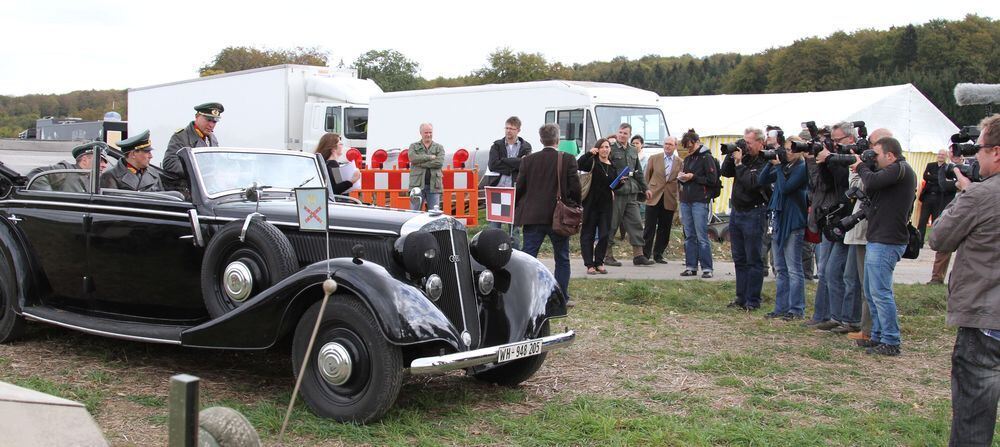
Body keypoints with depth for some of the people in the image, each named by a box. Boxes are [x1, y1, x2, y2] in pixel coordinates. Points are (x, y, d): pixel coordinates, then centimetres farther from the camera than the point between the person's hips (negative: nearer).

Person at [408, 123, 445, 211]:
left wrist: (420, 163, -9)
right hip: (417, 184, -1)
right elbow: (413, 158, -10)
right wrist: (430, 157, -8)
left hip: (433, 185, 1)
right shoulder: (414, 146, 12)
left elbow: (439, 163, -7)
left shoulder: (439, 148, 11)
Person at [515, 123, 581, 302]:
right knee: (562, 259, 11)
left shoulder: (528, 160, 1)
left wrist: (517, 210, 15)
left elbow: (519, 188, 2)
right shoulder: (568, 159, -5)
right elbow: (575, 187, -7)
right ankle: (562, 299, 13)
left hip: (532, 216, 1)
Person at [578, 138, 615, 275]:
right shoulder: (592, 162, -4)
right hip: (591, 202, -5)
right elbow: (579, 165, -24)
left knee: (605, 234, 4)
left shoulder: (613, 165, 11)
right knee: (588, 234, 1)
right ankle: (589, 264, 5)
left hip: (606, 203, 5)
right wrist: (589, 153, -31)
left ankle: (599, 262, 15)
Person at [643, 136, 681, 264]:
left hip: (669, 201, 1)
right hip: (654, 198, -1)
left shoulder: (681, 163, 6)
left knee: (664, 230, 6)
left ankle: (658, 255, 16)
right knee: (649, 228, -1)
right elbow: (646, 177, 10)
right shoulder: (653, 159, 7)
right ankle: (645, 254, 5)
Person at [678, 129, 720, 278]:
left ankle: (707, 268, -3)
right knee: (689, 236, 8)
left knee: (702, 236, -7)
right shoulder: (687, 159, 19)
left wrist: (693, 177, -11)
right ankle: (691, 267, 13)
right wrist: (681, 178, 7)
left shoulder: (707, 158, -4)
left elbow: (713, 180, -9)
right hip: (686, 201, 7)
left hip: (700, 202, -7)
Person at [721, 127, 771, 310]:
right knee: (739, 259, 12)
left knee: (754, 260, -1)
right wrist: (731, 155, -3)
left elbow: (751, 183, -23)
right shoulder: (745, 157, 9)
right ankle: (741, 298, 20)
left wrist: (739, 163, -16)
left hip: (753, 214, -8)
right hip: (736, 211, 8)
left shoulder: (765, 162, -13)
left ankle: (752, 301, 4)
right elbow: (725, 172, 8)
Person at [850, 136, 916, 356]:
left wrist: (861, 167, -5)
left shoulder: (900, 169, -13)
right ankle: (878, 336, 23)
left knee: (880, 292, -9)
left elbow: (872, 182, -24)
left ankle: (891, 342, -5)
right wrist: (863, 170, 7)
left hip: (886, 242, -11)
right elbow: (872, 192, 20)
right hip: (878, 239, 11)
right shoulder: (899, 172, 18)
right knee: (872, 291, 16)